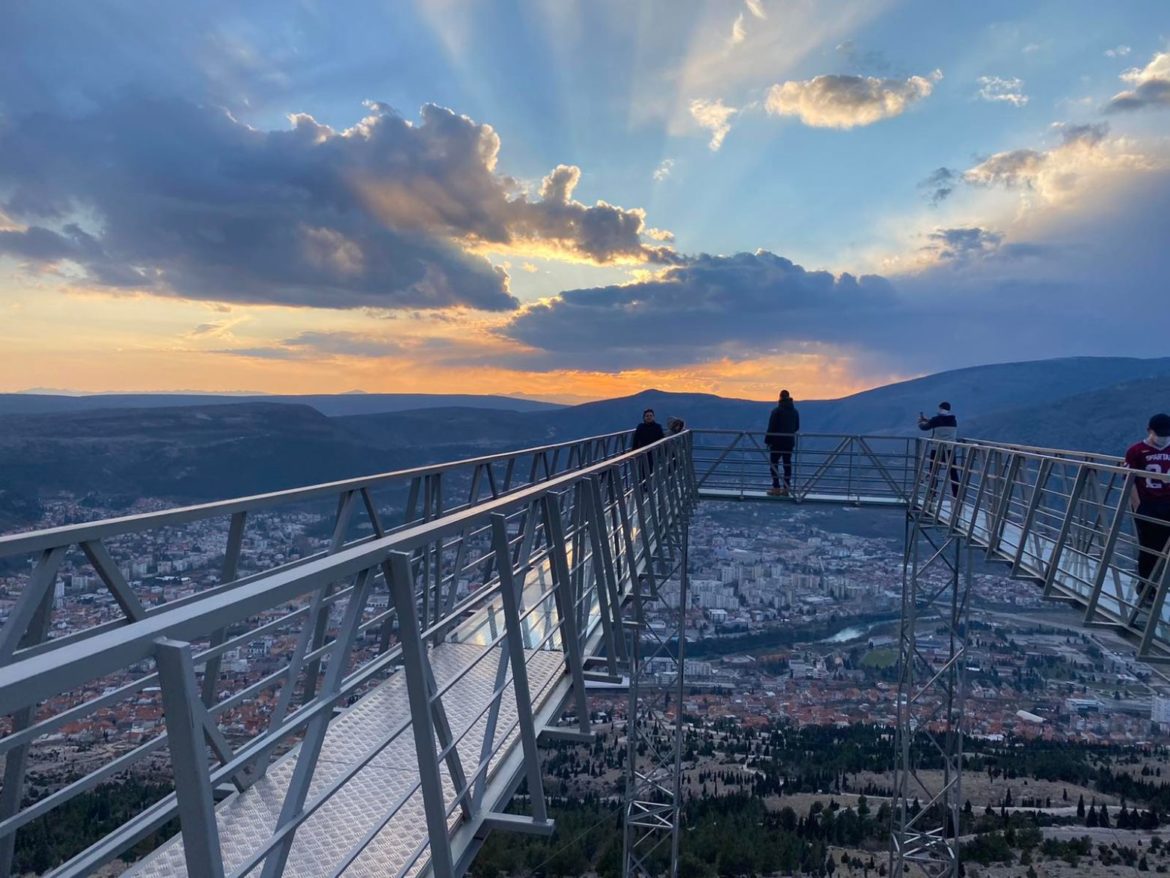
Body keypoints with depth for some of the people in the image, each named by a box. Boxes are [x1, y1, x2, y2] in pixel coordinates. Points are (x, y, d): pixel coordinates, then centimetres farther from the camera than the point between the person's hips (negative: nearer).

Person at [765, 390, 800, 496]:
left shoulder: (776, 411, -10)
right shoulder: (795, 412, 6)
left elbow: (771, 427, -11)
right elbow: (797, 427, 14)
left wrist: (768, 441, -5)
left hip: (777, 441, -5)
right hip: (790, 442, 5)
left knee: (774, 463, 0)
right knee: (787, 463, 7)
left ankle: (776, 488, -6)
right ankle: (786, 488, 7)